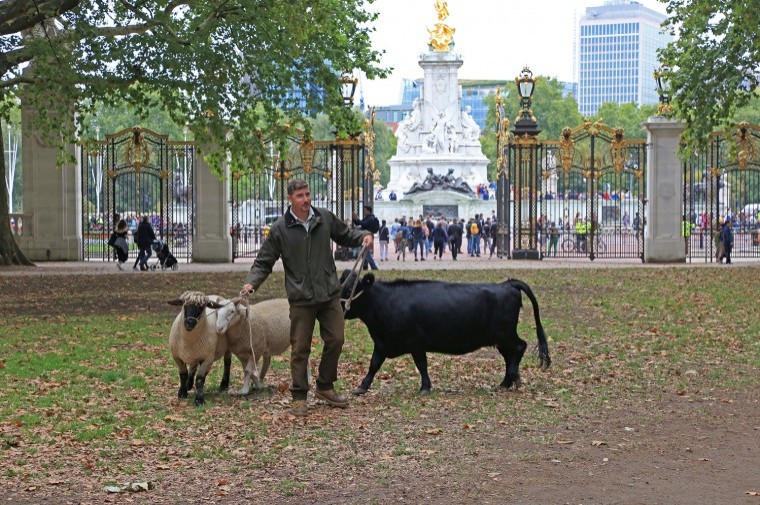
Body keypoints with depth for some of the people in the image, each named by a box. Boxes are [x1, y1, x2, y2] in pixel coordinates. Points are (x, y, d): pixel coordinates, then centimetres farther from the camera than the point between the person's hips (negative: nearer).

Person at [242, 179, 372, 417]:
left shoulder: (325, 219, 2)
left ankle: (325, 387, 27)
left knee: (335, 340, 8)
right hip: (301, 299, -3)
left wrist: (363, 236, -1)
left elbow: (345, 235, 19)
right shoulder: (280, 229, -6)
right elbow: (264, 262, 0)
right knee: (300, 348, 1)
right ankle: (299, 397, 13)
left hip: (330, 295, 3)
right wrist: (251, 282, -17)